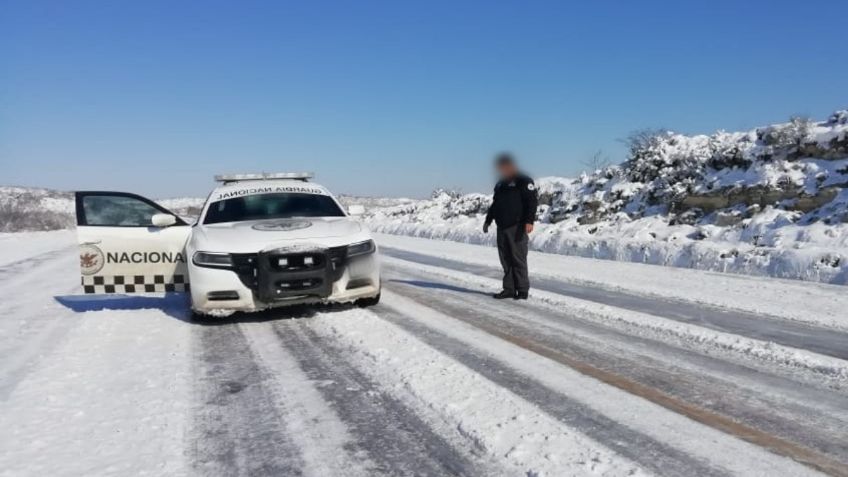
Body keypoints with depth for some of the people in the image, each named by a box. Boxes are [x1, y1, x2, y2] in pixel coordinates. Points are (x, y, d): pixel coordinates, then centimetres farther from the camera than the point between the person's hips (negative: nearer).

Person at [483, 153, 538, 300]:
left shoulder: (523, 181, -4)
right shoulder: (500, 184, 21)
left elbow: (533, 201, -12)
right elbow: (494, 204, 29)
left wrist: (529, 221, -21)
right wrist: (488, 220, 25)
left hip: (517, 228, -7)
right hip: (502, 227, 7)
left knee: (518, 259, -6)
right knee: (506, 260, 7)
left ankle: (522, 290, -1)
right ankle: (509, 289, 12)